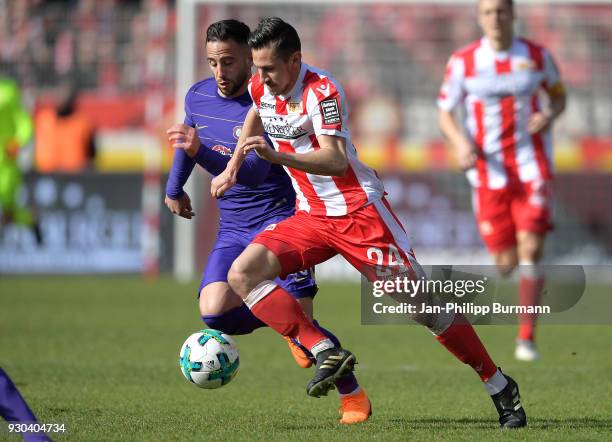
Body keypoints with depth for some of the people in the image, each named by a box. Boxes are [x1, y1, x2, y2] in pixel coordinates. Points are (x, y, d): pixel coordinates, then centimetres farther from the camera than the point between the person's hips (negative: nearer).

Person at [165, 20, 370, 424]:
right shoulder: (198, 97, 1)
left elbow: (253, 173, -32)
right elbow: (187, 143, 25)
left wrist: (199, 151, -45)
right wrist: (174, 187, 34)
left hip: (279, 219, -5)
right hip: (233, 228, 6)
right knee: (214, 313, -18)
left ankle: (353, 395, 6)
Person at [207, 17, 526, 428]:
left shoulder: (322, 91, -19)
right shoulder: (261, 88, 3)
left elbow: (335, 160, -32)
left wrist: (276, 156, -44)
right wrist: (233, 169, 25)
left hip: (359, 211, -7)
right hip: (310, 217, 7)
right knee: (243, 274, -15)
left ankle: (501, 387, 4)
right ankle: (328, 354, -19)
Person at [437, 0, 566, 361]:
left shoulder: (537, 56, 0)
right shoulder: (463, 62, -3)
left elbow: (559, 94, 15)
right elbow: (445, 113, 4)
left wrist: (550, 115, -8)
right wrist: (461, 142, -16)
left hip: (532, 167, 0)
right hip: (489, 170, 0)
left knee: (531, 248, -15)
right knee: (506, 263, 1)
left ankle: (527, 338, -9)